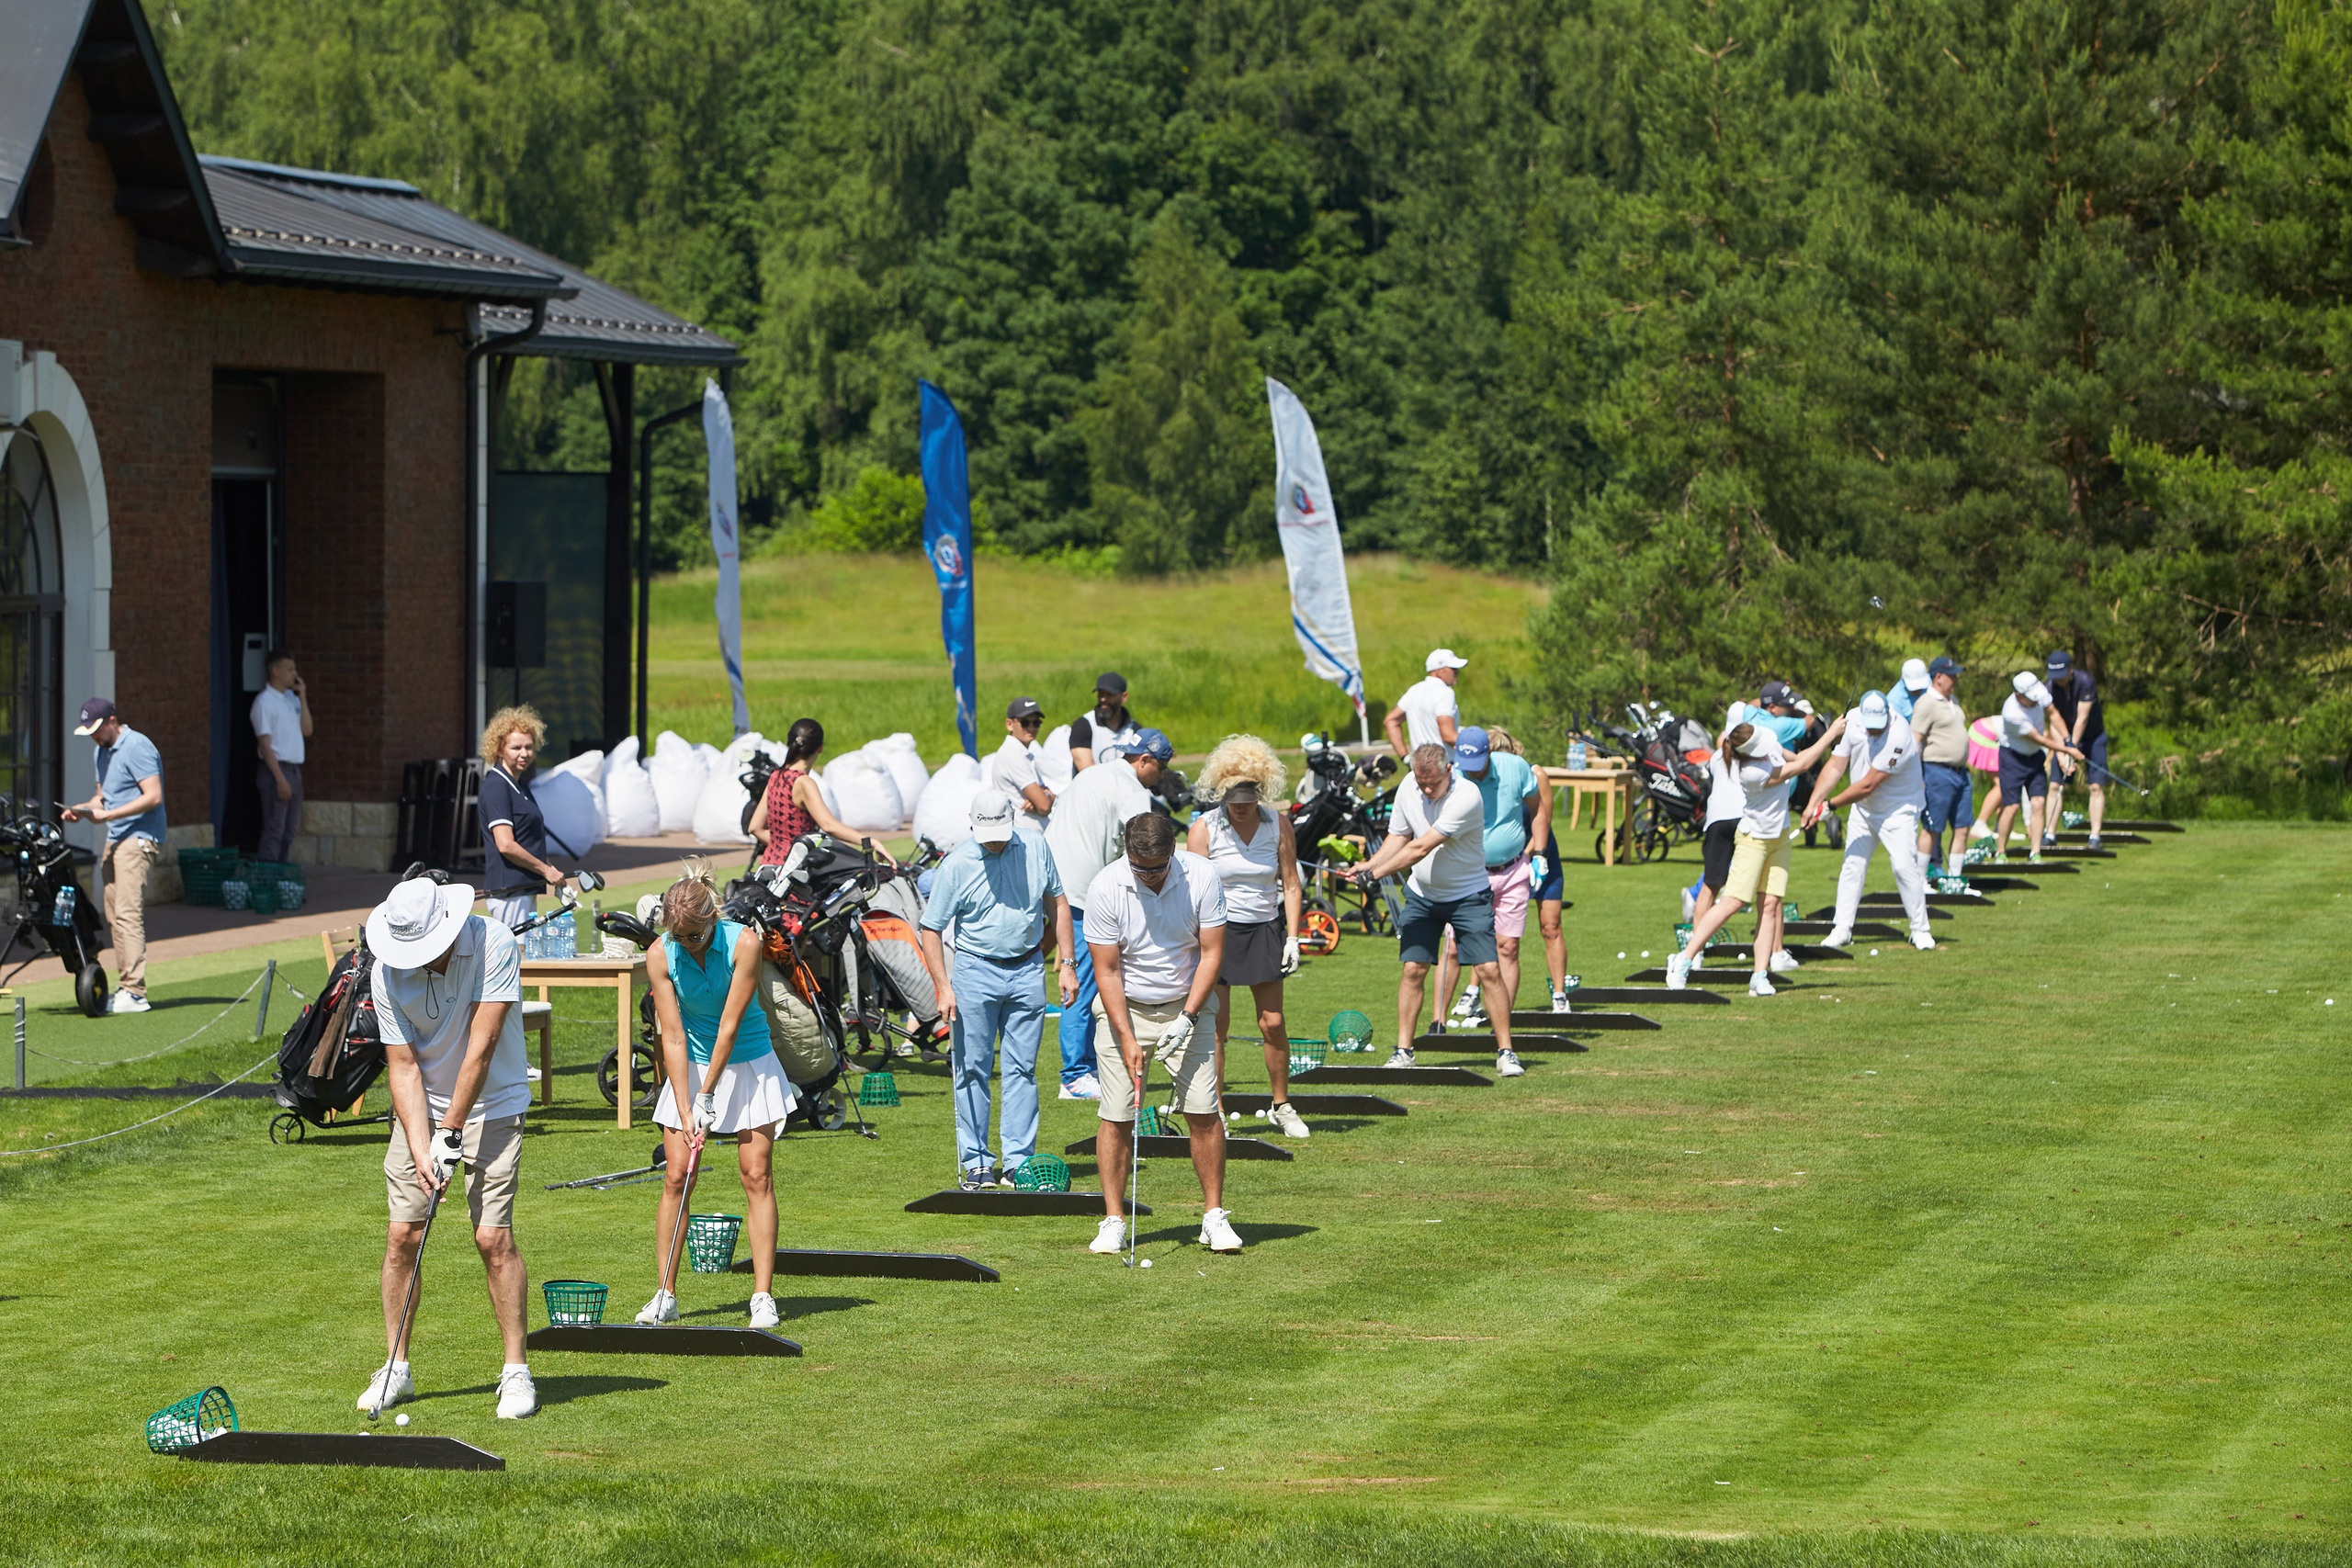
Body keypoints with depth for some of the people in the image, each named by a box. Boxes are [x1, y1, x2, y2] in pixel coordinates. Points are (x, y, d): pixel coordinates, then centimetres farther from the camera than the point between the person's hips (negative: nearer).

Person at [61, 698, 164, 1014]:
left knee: (128, 912, -17)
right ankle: (124, 987, 11)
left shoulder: (137, 748, -12)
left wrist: (108, 814, -20)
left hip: (138, 839, -10)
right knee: (114, 918, 7)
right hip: (115, 842, 10)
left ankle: (134, 992, -20)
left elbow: (153, 796, -18)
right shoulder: (103, 751, 18)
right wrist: (81, 809, 5)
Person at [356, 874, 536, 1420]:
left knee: (493, 1236, -12)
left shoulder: (494, 945, -23)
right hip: (422, 1108, 3)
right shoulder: (389, 973, -14)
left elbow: (481, 1045, -23)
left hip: (489, 1105, -3)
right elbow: (403, 1067, -11)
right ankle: (396, 1369, 10)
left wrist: (452, 1131, -21)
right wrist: (422, 1150, -20)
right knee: (402, 1235, -2)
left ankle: (516, 1370, -3)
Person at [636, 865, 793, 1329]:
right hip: (691, 1065, 2)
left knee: (757, 1176, -7)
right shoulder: (661, 955, -14)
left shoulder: (743, 943, -21)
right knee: (675, 1177, -5)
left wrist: (708, 1096, -17)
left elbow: (730, 1024, -19)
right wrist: (685, 1110, -18)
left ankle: (763, 1296, -6)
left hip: (747, 1062, -2)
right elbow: (673, 1037, -14)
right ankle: (664, 1295, 1)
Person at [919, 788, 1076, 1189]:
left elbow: (1057, 905, 12)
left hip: (1028, 971, 3)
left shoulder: (1036, 847, 0)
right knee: (973, 1071, -1)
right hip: (976, 971, -3)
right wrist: (943, 987, -13)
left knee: (1023, 1069, 3)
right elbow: (930, 929, -5)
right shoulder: (957, 865, -10)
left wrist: (1067, 964, 7)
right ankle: (974, 1164, 5)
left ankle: (1018, 1163, 7)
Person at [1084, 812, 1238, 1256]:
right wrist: (1128, 1040, -18)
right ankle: (1113, 1221, 2)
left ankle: (1215, 1216, 1)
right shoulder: (1105, 888, -18)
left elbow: (1211, 954, -9)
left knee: (1203, 1110, -7)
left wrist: (1187, 1018, -17)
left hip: (1187, 1006, 1)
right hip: (1125, 1006, 0)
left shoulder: (1201, 878, -16)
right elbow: (1107, 971, -13)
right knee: (1117, 1115, -5)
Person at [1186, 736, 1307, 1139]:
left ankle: (1282, 1107, 17)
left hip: (1264, 929, 2)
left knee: (1273, 1023, 1)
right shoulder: (1204, 828, -9)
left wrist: (1292, 938, -3)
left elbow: (1291, 884, 4)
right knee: (1215, 1026, -5)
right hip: (1217, 929, -2)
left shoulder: (1278, 825, -2)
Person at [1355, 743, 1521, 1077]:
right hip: (1421, 895, 4)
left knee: (1489, 970, -10)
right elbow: (1398, 837, 8)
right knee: (1413, 969, -2)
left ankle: (1505, 1052, -2)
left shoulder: (1467, 797, -26)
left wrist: (1376, 874, -26)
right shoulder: (1408, 789, -6)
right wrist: (1369, 865, -10)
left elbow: (1421, 848, -28)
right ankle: (1403, 1051, 6)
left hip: (1468, 895, -4)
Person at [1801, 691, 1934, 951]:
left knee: (1904, 866, -14)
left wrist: (1831, 805, -17)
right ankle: (1842, 928, 11)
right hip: (1862, 810, 6)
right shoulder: (1853, 720, -11)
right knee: (1852, 865, 4)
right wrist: (1813, 803, -14)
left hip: (1899, 810, -6)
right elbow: (1835, 766, -5)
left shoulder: (1898, 736, -31)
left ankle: (1920, 930, -3)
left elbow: (1867, 786, -27)